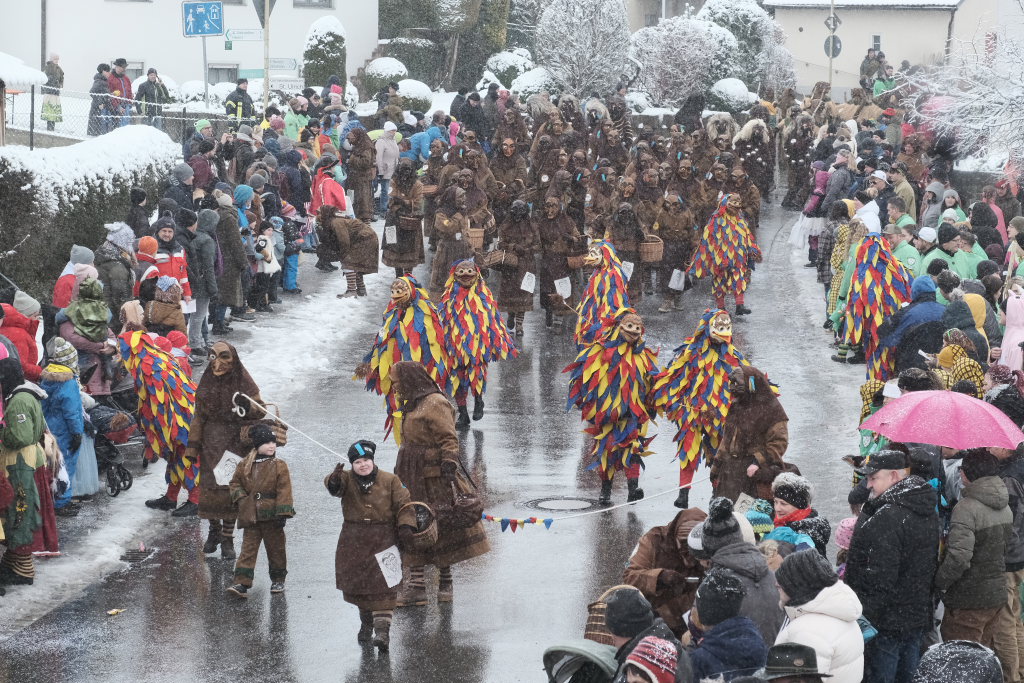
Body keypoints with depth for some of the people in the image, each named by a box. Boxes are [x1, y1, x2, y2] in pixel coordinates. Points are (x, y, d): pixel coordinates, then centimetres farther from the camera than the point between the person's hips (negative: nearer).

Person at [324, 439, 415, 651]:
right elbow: (334, 488, -24)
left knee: (383, 586, -8)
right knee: (356, 583, 9)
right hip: (354, 541, 2)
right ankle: (366, 623, 30)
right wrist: (334, 480, -47)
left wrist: (406, 527, -13)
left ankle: (382, 629, -11)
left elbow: (404, 505, 2)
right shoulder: (347, 480, -1)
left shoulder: (390, 481, 0)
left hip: (384, 540, -2)